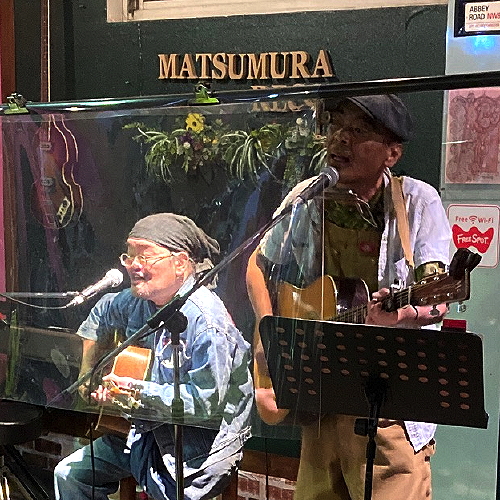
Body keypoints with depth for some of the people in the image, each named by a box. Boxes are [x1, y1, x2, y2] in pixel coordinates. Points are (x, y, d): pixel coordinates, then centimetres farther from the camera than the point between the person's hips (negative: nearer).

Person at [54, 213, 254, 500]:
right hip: (148, 431, 8)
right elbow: (102, 313, 23)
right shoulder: (139, 301, 0)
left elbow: (208, 401, -30)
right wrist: (89, 372, 16)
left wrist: (137, 390, -30)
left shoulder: (206, 320, -26)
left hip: (200, 442, -8)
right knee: (69, 474, 11)